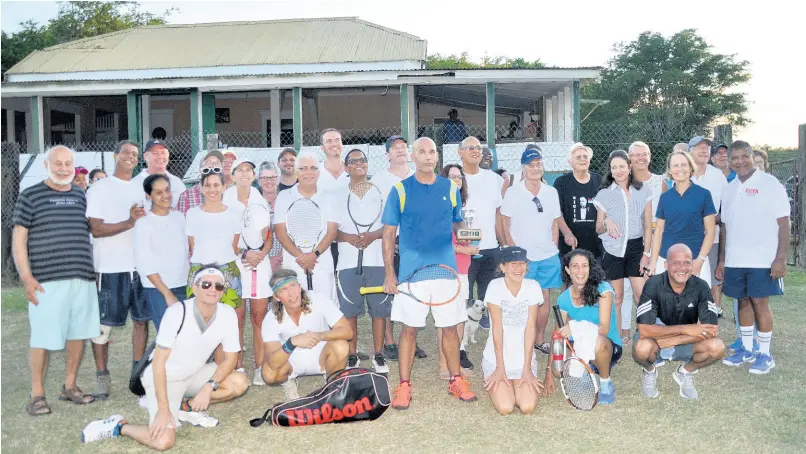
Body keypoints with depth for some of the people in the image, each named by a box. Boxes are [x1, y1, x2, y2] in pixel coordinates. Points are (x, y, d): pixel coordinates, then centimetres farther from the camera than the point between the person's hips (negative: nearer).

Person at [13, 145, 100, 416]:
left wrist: (94, 269, 17)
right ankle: (37, 394, 13)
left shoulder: (82, 196, 13)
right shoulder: (30, 196, 1)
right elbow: (18, 239, -1)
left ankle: (69, 386, 24)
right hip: (46, 280, -4)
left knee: (78, 333, 9)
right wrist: (26, 277, -10)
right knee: (43, 337, -1)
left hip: (83, 277, 4)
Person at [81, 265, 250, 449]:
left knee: (240, 383, -16)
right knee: (163, 441, -22)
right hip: (164, 377, -5)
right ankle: (118, 426, 6)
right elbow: (159, 361, -23)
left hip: (194, 374, 5)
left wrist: (209, 386, -24)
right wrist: (163, 409, -25)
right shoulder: (177, 312, -28)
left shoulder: (228, 314, -15)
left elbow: (230, 358, -8)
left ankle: (186, 407, 4)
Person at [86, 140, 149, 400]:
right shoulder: (100, 189, -2)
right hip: (111, 268, -5)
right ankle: (102, 376, 11)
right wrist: (129, 222, -21)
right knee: (103, 324, 0)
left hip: (141, 265, 5)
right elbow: (96, 229, -11)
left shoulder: (141, 189, 13)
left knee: (141, 320, 10)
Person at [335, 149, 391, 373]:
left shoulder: (380, 192, 9)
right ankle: (352, 356, 14)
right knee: (349, 311, 1)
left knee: (379, 308, 2)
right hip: (348, 261, 0)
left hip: (376, 259, 0)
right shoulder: (337, 195, 9)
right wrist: (350, 238, -15)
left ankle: (378, 355, 13)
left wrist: (372, 235, -14)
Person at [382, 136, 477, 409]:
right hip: (411, 271, -2)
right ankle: (404, 386, 13)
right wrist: (389, 272, -5)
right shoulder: (400, 190, 0)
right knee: (409, 328, 2)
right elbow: (388, 233, 0)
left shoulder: (450, 189, 6)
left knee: (450, 326, 8)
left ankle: (456, 381, 22)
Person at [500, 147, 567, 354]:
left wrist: (554, 247, 5)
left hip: (548, 256, 4)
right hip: (522, 257, -4)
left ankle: (540, 339, 22)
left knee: (544, 297, 9)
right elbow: (505, 223, -3)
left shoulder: (551, 192, 6)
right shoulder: (513, 192, -5)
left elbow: (555, 223, 13)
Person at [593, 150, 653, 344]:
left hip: (636, 247, 0)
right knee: (617, 295, 6)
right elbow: (598, 229, 5)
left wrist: (646, 253, -2)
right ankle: (618, 337, 18)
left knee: (642, 293, -6)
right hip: (613, 249, 0)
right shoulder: (604, 194, 1)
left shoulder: (643, 191, 2)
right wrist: (606, 222, -18)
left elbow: (648, 225, 4)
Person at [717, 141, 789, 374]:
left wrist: (780, 258, -14)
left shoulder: (769, 183, -5)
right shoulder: (730, 188, 10)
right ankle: (747, 349, 22)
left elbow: (784, 223, -8)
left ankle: (765, 354, 11)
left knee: (760, 302, -1)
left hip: (763, 259, -5)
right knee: (743, 302, 11)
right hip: (735, 260, 5)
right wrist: (722, 258, 12)